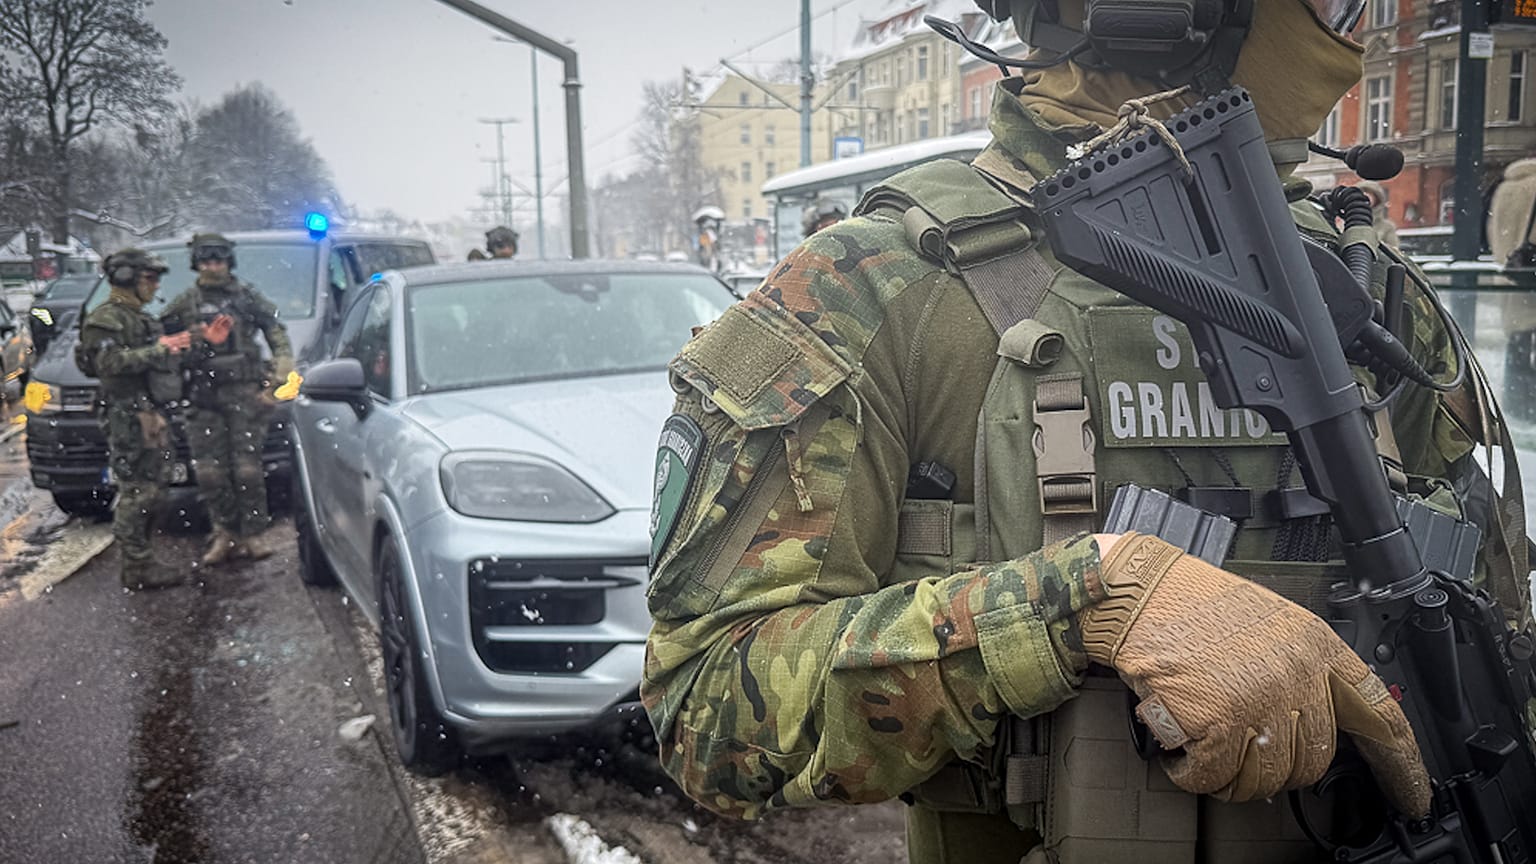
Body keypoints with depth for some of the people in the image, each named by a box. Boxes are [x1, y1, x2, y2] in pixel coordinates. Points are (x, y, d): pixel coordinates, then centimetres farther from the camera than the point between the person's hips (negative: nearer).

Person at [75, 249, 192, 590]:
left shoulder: (141, 318, 22)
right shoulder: (106, 319, -8)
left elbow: (162, 366, 28)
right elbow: (109, 362, -22)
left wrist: (174, 348, 11)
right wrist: (157, 350, -23)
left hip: (150, 412, 10)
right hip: (127, 416, -10)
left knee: (153, 487, 11)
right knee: (136, 491, -10)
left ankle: (139, 561, 18)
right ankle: (138, 568, -7)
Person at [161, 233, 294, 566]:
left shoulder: (248, 297, 8)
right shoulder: (184, 304, 12)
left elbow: (279, 339, 5)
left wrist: (277, 382, -6)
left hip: (244, 392, -2)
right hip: (203, 398, 2)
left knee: (247, 467, -6)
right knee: (209, 471, -1)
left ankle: (253, 533, 3)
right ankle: (225, 533, 10)